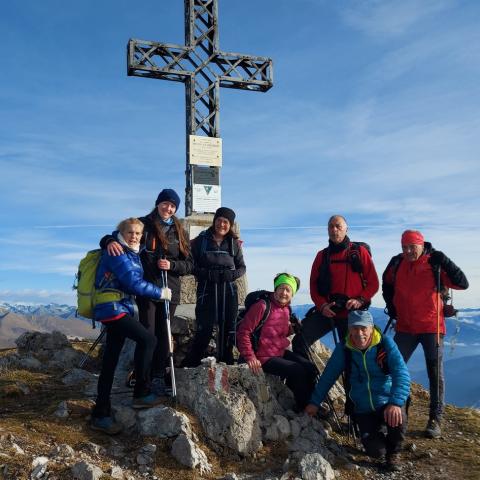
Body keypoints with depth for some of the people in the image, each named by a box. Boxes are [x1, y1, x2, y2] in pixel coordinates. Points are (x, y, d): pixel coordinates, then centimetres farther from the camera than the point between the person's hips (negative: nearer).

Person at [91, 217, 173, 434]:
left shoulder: (132, 253, 16)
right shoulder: (116, 253, -12)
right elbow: (133, 283, -17)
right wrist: (161, 293, -9)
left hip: (121, 308, 9)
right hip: (112, 308, -9)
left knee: (110, 361, 8)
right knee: (147, 340, -17)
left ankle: (100, 415, 13)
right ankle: (141, 393, -5)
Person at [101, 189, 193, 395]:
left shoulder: (178, 232, 11)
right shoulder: (143, 224, 2)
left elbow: (189, 264, 9)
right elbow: (111, 237, 1)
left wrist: (171, 265, -10)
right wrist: (110, 241, -23)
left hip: (169, 290, 3)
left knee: (164, 334, 7)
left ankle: (159, 377, 17)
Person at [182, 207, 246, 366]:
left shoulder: (234, 243, 7)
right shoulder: (201, 240, 1)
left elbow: (242, 267, 12)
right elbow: (192, 265, 0)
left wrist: (231, 275, -8)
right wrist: (208, 274, -16)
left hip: (228, 291, 3)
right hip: (206, 290, -2)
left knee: (227, 329, 7)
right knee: (204, 329, -6)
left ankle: (226, 363, 22)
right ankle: (190, 364, 6)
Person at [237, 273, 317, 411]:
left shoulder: (286, 309, 7)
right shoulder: (262, 306, -19)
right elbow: (243, 332, -20)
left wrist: (291, 329, 1)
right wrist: (250, 357, -23)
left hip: (281, 352, 9)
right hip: (264, 358, -9)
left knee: (310, 369, 0)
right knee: (298, 371, -18)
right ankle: (303, 410, 4)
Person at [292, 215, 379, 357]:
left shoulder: (360, 251, 1)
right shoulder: (322, 255, 9)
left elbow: (373, 283, 1)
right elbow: (314, 285, 9)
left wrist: (360, 300, -15)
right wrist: (322, 305, -8)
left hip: (352, 313, -1)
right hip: (326, 311, 2)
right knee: (299, 341, -17)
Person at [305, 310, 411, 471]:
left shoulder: (386, 343, -11)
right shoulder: (343, 349, -5)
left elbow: (401, 373, -21)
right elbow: (328, 376, 3)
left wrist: (395, 402, -35)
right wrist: (315, 402, 1)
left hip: (388, 404, -1)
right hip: (363, 411, 1)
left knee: (397, 419, -33)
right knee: (375, 451, -17)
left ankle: (393, 452, 3)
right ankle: (379, 432, 22)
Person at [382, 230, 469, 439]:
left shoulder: (434, 264, -9)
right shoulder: (397, 263, 1)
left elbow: (462, 283, -17)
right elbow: (386, 284, 22)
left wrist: (444, 262, -25)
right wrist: (391, 306, 12)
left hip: (431, 327, -3)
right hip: (404, 327, 3)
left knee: (435, 373, 4)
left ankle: (435, 419, 14)